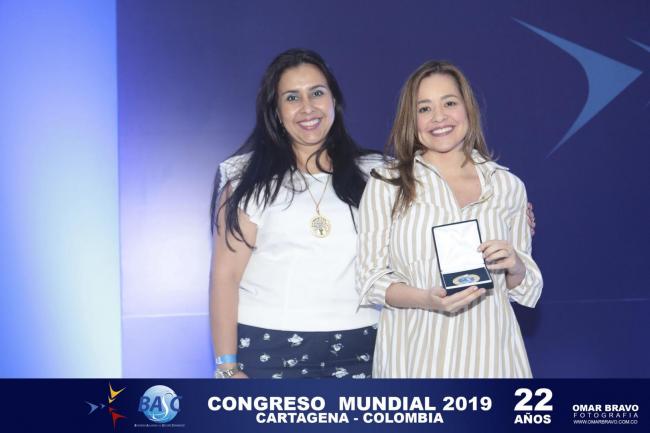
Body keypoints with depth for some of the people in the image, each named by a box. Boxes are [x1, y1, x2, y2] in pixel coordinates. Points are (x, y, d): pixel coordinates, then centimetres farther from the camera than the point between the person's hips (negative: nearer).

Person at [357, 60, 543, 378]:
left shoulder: (508, 185, 5)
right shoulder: (385, 185, -3)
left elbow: (523, 287, 11)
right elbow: (371, 279, -3)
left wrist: (515, 267, -10)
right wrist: (426, 299, -19)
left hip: (486, 349, 2)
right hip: (415, 352, -2)